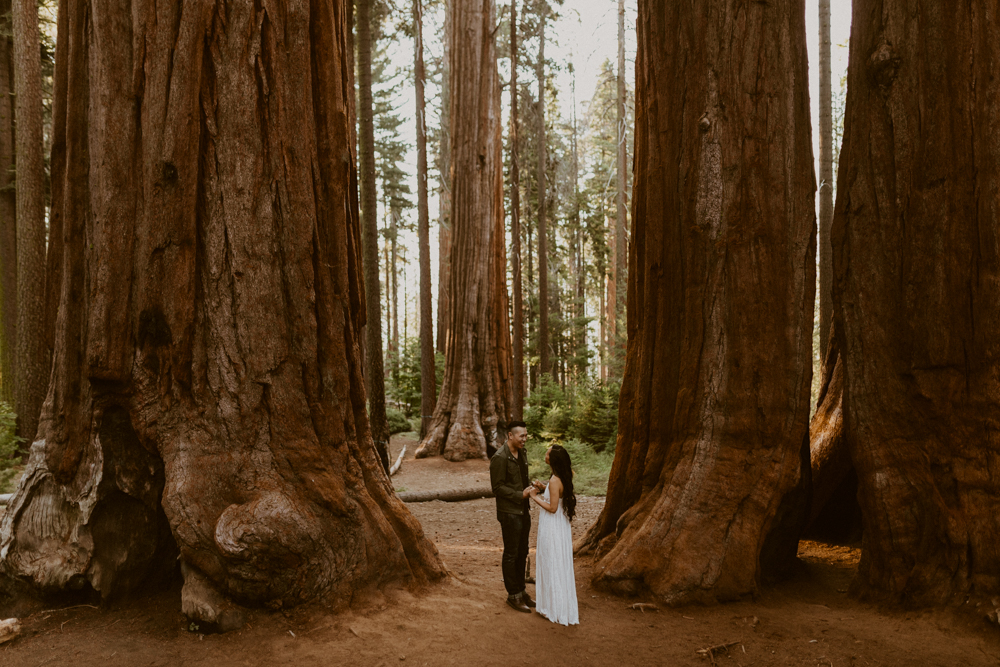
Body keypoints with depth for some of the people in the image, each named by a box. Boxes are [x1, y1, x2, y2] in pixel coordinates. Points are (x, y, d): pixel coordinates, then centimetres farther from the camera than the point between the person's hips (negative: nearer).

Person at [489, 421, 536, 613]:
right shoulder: (499, 458, -18)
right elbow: (497, 487, -18)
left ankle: (521, 590, 29)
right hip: (509, 513, -8)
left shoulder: (522, 453, 8)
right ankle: (513, 595, 15)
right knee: (511, 554, 3)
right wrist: (520, 495, -22)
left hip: (523, 511, 8)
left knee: (522, 552, 16)